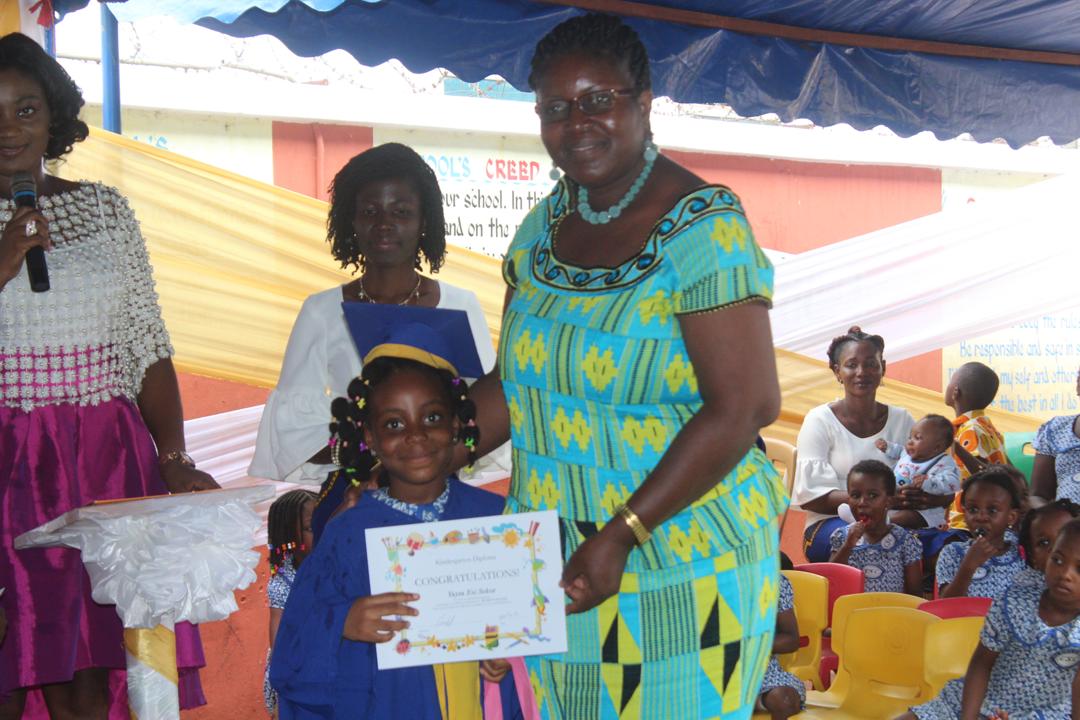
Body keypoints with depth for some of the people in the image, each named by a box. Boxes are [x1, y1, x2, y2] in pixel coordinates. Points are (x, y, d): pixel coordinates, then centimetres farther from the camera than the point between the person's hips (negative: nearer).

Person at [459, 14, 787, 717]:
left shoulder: (702, 228, -16)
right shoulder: (542, 229, 6)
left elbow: (744, 407, -21)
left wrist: (621, 535, -23)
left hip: (680, 569, -6)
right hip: (555, 562, 7)